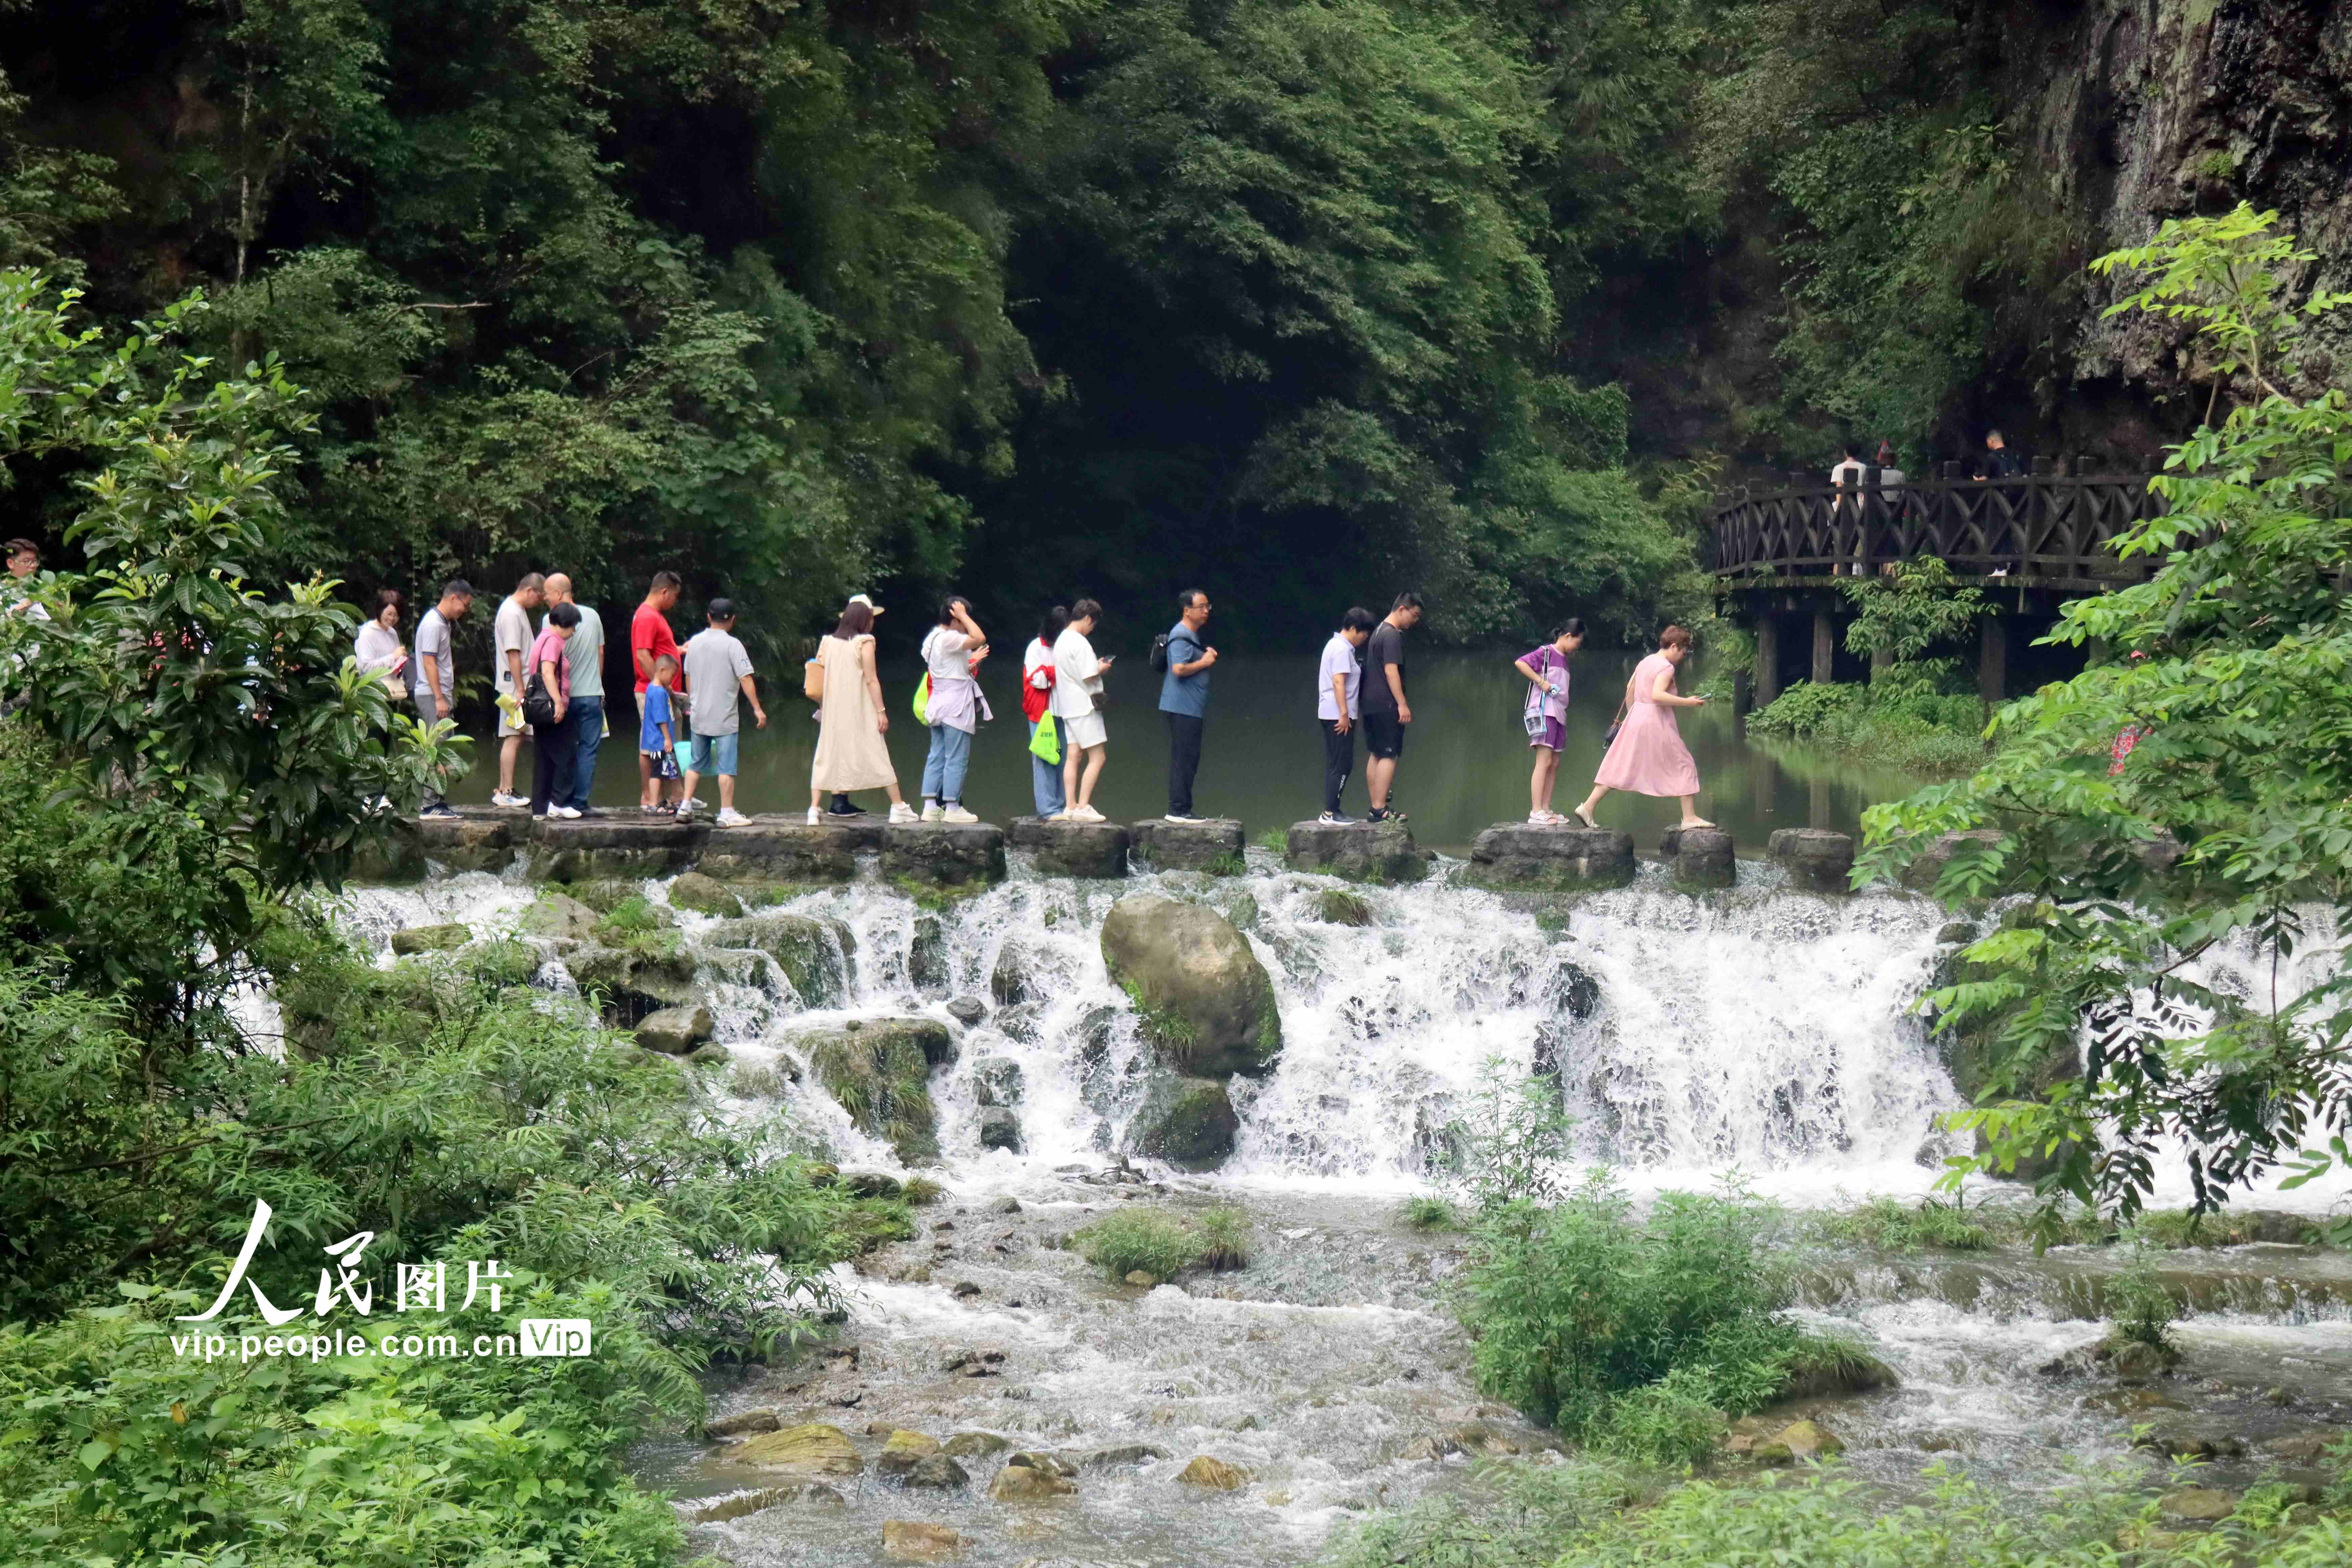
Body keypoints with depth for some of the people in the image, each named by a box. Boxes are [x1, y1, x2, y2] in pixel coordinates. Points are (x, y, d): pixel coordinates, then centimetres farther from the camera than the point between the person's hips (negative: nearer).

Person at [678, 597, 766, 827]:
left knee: (696, 763, 15)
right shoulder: (732, 645, -12)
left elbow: (688, 676, 15)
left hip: (698, 716, 6)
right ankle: (727, 813, -1)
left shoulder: (695, 642, 6)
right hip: (724, 717, -6)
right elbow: (746, 679, -15)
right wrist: (757, 709, -12)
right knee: (726, 767, -1)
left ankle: (685, 807, 14)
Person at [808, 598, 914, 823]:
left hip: (833, 711, 4)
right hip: (860, 711, -4)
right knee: (877, 755, 2)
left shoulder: (827, 642, 6)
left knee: (826, 757, 7)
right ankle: (898, 807, 5)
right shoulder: (864, 643, -8)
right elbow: (871, 680, -11)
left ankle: (814, 810, 0)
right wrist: (881, 711, -9)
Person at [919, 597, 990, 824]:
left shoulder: (932, 637, 15)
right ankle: (952, 807, -2)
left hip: (938, 706, 10)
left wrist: (970, 661, 22)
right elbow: (980, 638, -24)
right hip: (955, 707, -10)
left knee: (937, 757, 10)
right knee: (957, 759, -4)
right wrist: (963, 615, -15)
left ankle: (930, 807, 9)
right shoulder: (948, 638, -16)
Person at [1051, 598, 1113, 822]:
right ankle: (1083, 807, -9)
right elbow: (1088, 677, -20)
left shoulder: (1061, 640, 12)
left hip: (1068, 707, 9)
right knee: (1097, 758, -5)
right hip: (1084, 706, -9)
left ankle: (1071, 807, 6)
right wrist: (1102, 669, -2)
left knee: (1073, 757, 8)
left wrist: (1096, 665, 13)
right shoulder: (1081, 643, -16)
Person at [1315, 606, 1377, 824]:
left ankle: (1330, 811, 13)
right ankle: (1331, 813, -8)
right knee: (1342, 765, -8)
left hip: (1330, 715, 10)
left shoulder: (1335, 645, 18)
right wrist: (1345, 714, -22)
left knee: (1336, 765, 12)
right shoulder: (1343, 649, -14)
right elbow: (1338, 682, -21)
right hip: (1339, 716, -10)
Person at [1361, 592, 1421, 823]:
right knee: (1388, 756, -9)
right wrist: (1402, 704, -20)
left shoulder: (1379, 631, 18)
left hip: (1371, 705, 10)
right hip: (1387, 705, -10)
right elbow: (1391, 671, -20)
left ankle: (1376, 808, 14)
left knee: (1375, 756, 11)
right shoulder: (1392, 635, -13)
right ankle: (1380, 809, -12)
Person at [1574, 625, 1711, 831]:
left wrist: (1630, 715, 28)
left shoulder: (1646, 662, 13)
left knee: (1619, 768, 8)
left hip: (1637, 718, 8)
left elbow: (1630, 689, 20)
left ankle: (1588, 807, 1)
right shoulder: (1667, 667, -13)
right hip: (1657, 723, -8)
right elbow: (1657, 695, -27)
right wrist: (1687, 702, -24)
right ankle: (1690, 817, 5)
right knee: (1684, 766, 4)